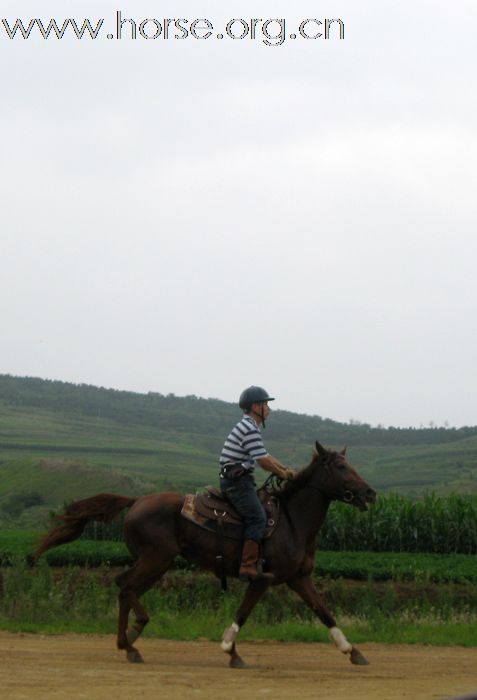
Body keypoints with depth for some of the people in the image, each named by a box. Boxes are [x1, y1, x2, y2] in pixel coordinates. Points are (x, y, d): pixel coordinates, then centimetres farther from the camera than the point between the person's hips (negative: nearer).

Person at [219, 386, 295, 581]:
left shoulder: (248, 427, 20)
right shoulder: (250, 430, -15)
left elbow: (265, 456, 25)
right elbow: (264, 462, -16)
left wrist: (285, 470, 16)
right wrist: (283, 474, -2)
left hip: (234, 481, 11)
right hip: (238, 482, -11)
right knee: (258, 518, -17)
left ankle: (252, 564, 9)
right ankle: (248, 567, -26)